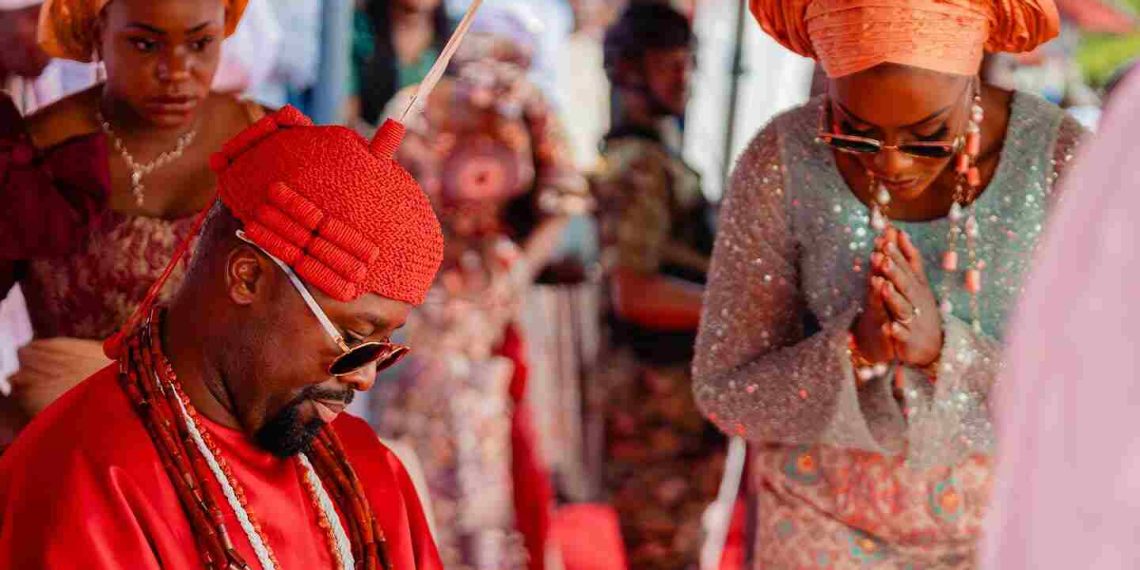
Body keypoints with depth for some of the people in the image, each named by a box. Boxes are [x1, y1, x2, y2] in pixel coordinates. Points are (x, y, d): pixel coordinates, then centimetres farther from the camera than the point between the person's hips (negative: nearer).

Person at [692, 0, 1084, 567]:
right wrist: (857, 348, -30)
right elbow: (727, 393, -11)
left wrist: (945, 349, -33)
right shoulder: (780, 164, -17)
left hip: (1008, 524, 0)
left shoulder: (1063, 162, -19)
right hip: (831, 522, 0)